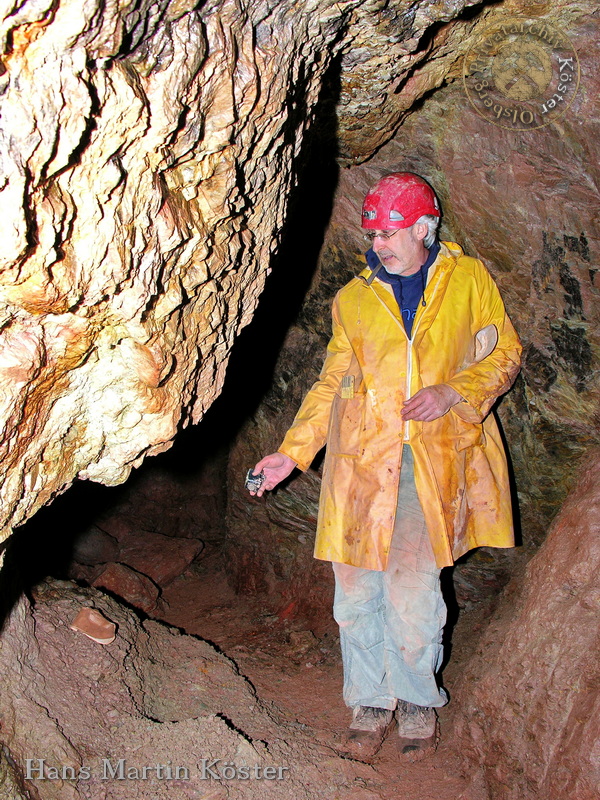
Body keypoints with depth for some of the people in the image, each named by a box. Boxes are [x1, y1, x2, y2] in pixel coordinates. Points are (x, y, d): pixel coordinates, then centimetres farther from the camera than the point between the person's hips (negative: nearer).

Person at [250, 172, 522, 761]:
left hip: (431, 461, -2)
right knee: (356, 592, 2)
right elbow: (333, 382, 16)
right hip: (361, 459, 3)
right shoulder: (354, 299, 14)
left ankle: (416, 700, 17)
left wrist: (452, 391, -8)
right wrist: (291, 452, 8)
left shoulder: (468, 279, 9)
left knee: (412, 592, -8)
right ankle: (370, 702, 22)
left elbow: (503, 352, 11)